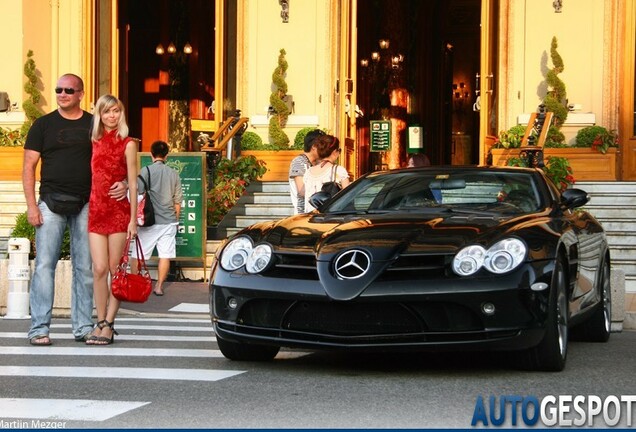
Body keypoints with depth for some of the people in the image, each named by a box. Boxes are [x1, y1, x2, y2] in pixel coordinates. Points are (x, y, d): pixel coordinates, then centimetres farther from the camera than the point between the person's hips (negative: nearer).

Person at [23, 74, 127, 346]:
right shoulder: (44, 124, 6)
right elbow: (29, 166, 4)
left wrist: (122, 183, -7)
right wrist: (31, 205, -6)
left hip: (86, 204, 2)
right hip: (51, 202, -2)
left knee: (85, 267, 4)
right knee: (44, 265, -7)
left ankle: (83, 326, 11)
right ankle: (39, 328, -6)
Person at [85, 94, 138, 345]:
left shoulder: (127, 144, 1)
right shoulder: (94, 142, 11)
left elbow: (133, 184, -1)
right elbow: (91, 178, 14)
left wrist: (133, 219, -6)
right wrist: (88, 209, 6)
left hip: (119, 211, -3)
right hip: (96, 210, 3)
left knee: (115, 270, -1)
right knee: (99, 269, -3)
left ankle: (108, 325, 1)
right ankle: (100, 323, 3)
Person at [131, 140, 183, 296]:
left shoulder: (146, 171, -6)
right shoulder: (174, 174, 4)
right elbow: (177, 202, 8)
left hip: (149, 220, -3)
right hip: (169, 221, 3)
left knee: (138, 255, 6)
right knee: (165, 255, 6)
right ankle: (159, 286, 7)